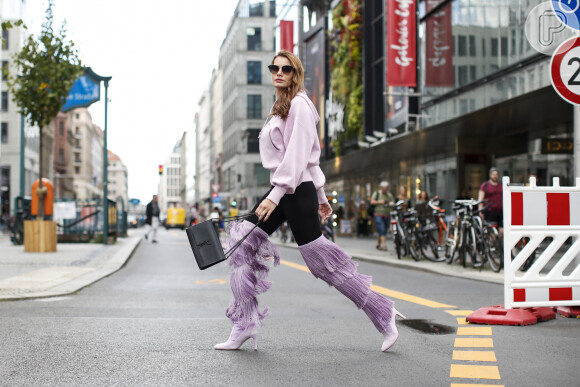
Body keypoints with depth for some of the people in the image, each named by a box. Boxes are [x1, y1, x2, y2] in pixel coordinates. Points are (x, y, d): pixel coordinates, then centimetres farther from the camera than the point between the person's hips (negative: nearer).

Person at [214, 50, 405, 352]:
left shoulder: (299, 104, -10)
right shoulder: (279, 107, 19)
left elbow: (297, 155, -19)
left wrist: (276, 194, -26)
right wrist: (320, 196, 23)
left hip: (297, 190, -10)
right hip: (280, 189, 10)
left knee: (321, 259, -6)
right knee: (242, 242, 3)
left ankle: (382, 313, 5)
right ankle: (245, 325, 7)